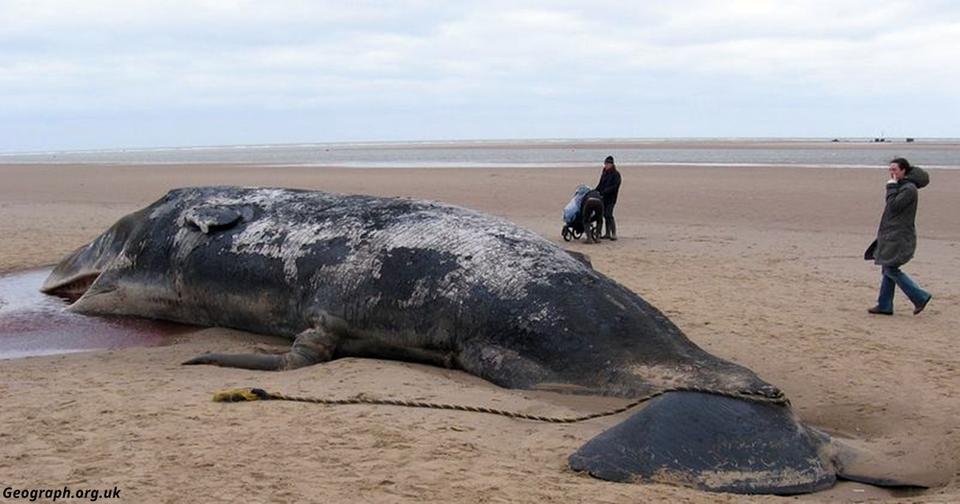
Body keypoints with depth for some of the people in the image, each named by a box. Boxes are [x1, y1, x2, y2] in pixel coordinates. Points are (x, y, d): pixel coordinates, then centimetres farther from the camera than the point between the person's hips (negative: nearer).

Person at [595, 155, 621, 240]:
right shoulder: (604, 173, 14)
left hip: (611, 198, -7)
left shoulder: (616, 174, -9)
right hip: (603, 198, 7)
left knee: (609, 215, -14)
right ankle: (607, 233, 14)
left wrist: (604, 192, -27)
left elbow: (614, 187, -18)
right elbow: (600, 185, 19)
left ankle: (614, 234, -11)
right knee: (605, 215, 8)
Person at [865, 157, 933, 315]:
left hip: (899, 237, -10)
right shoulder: (901, 186, 15)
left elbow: (894, 206, -20)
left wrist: (891, 187, -14)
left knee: (890, 269, -10)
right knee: (888, 269, 10)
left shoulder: (909, 189, -15)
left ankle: (920, 297, -4)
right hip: (892, 236, 10)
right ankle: (885, 305, 13)